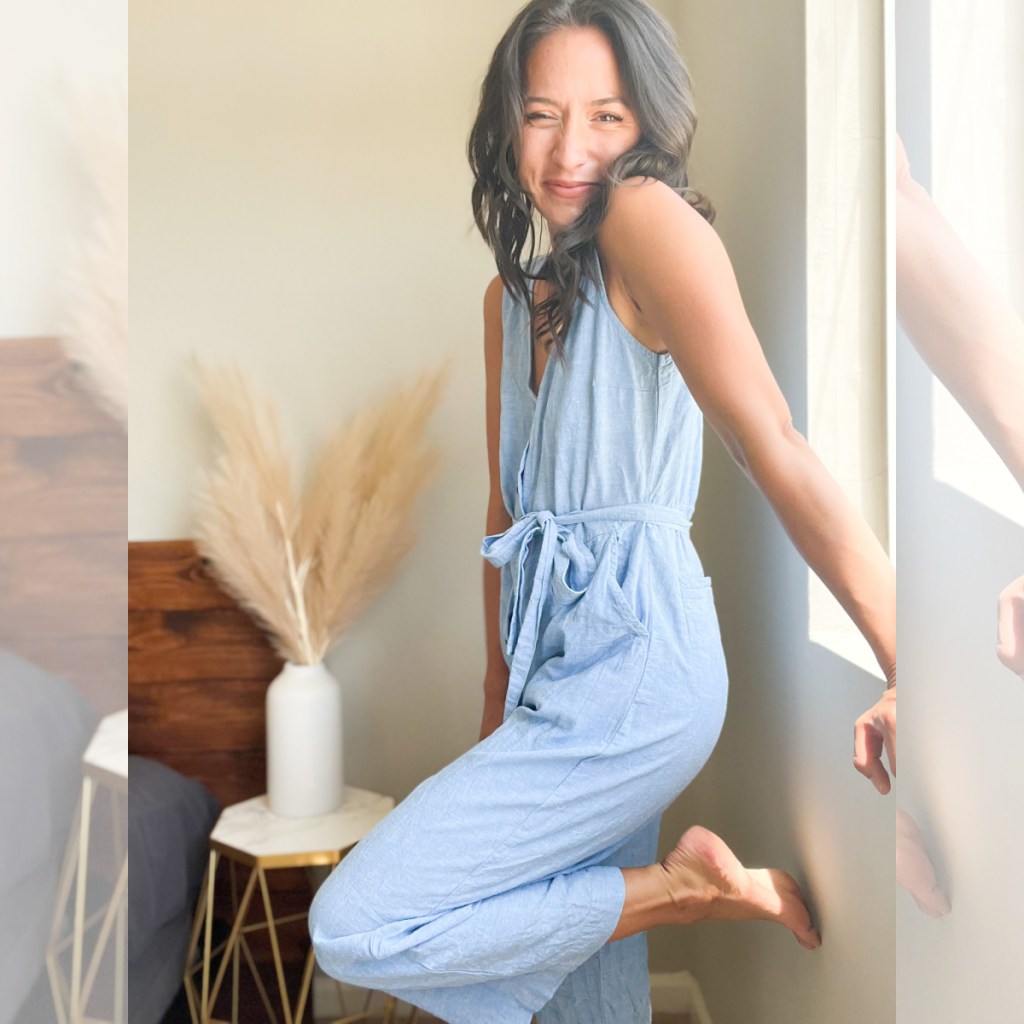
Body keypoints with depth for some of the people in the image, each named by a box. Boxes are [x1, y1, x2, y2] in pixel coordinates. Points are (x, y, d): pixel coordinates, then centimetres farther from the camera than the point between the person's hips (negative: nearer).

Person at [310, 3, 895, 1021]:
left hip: (634, 668, -8)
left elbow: (777, 451, -22)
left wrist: (916, 676, -26)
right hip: (559, 671, 8)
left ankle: (693, 888, -5)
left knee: (354, 929, -12)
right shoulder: (511, 296, 15)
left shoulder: (649, 217, -11)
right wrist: (499, 696, 22)